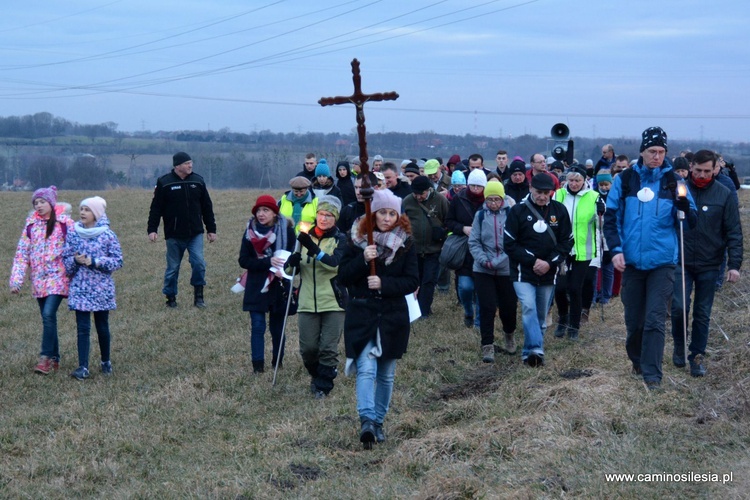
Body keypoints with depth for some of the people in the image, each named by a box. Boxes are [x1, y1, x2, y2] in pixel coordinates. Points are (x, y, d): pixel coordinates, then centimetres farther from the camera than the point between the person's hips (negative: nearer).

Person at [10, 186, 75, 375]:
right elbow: (22, 253, 8)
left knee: (48, 314, -19)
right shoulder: (31, 225, 10)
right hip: (39, 279, 5)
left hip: (58, 277, -5)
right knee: (48, 317, 8)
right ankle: (54, 358, 16)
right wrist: (16, 279, 0)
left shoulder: (65, 223, -2)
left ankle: (45, 357, -16)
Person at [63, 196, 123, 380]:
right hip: (80, 287, 1)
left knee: (102, 326, 10)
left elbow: (118, 261, -6)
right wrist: (75, 260, -14)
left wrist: (95, 262, -17)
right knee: (82, 328, -3)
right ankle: (83, 367, -4)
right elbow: (65, 259, 7)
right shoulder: (73, 234, 2)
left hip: (102, 288, -1)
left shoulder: (108, 235, -5)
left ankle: (106, 362, 28)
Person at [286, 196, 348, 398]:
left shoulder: (340, 239, -2)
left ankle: (323, 384, 11)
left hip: (333, 303, -3)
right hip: (307, 302, 3)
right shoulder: (306, 236, 10)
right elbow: (291, 265, 14)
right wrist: (292, 261, -11)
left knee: (328, 348, -4)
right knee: (307, 347, 3)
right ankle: (318, 375, 30)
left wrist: (314, 249, -32)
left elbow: (337, 263, -19)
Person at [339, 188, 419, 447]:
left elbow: (412, 281, -4)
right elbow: (343, 276, -3)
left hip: (393, 317, 2)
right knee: (366, 369, -17)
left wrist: (384, 283, -19)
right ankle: (367, 420, -26)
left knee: (386, 374, 12)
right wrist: (363, 260, -20)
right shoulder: (358, 239, 0)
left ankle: (378, 421, 25)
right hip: (361, 315, -2)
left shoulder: (405, 243, 0)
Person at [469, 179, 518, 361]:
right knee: (487, 308, -3)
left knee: (508, 307, 9)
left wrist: (498, 261, -16)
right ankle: (487, 346, 6)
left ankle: (509, 335, 39)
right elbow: (473, 242, 2)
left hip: (507, 270, -1)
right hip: (483, 271, 1)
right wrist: (484, 260, -13)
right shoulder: (480, 215, 1)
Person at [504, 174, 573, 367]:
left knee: (541, 315, 8)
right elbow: (510, 244, -7)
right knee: (529, 307, -21)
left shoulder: (559, 210, 1)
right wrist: (533, 261, -14)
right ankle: (536, 350, -26)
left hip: (549, 273, 3)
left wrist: (550, 263, -11)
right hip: (523, 272, -3)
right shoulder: (518, 210, -6)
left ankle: (529, 352, 19)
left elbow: (567, 242, 2)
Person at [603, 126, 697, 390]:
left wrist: (684, 206, -20)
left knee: (655, 319, -8)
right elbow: (611, 217, 4)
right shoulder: (625, 180, 1)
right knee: (634, 318, 11)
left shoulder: (673, 181, 1)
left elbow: (690, 222, 2)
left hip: (662, 262, -1)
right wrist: (616, 249, -7)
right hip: (631, 261, 1)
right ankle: (637, 360, 34)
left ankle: (651, 372, -3)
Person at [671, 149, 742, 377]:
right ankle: (679, 347, 16)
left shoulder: (724, 195, -3)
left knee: (702, 314, 7)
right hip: (681, 262, 0)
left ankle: (697, 356, 18)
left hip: (709, 264, 0)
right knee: (679, 307, -8)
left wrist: (734, 264, -10)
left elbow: (734, 232, -3)